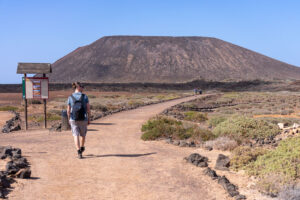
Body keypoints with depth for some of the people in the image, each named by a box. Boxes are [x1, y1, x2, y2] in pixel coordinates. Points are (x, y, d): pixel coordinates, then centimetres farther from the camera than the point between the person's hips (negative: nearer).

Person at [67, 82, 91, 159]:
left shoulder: (70, 98, -5)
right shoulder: (85, 96, -9)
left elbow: (68, 110, -1)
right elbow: (88, 109, -8)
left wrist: (69, 119, 13)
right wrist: (89, 119, 3)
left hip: (73, 120, 0)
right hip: (83, 119, 0)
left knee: (76, 135, 3)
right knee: (83, 134, 22)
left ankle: (79, 152, -8)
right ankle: (82, 148, 41)